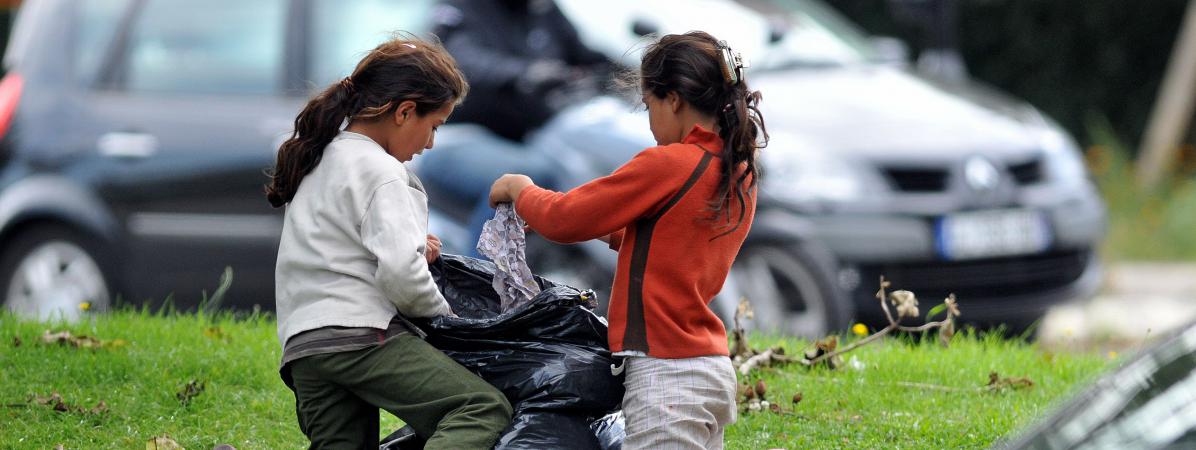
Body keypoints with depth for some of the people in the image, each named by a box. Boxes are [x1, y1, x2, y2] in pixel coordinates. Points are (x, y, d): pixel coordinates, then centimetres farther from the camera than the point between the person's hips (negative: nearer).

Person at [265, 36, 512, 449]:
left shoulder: (316, 161, 23)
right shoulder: (379, 172, -5)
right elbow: (400, 274, -16)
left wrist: (414, 249, 17)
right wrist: (442, 314, 3)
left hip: (303, 344, 9)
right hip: (363, 334, -9)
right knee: (484, 408, -13)